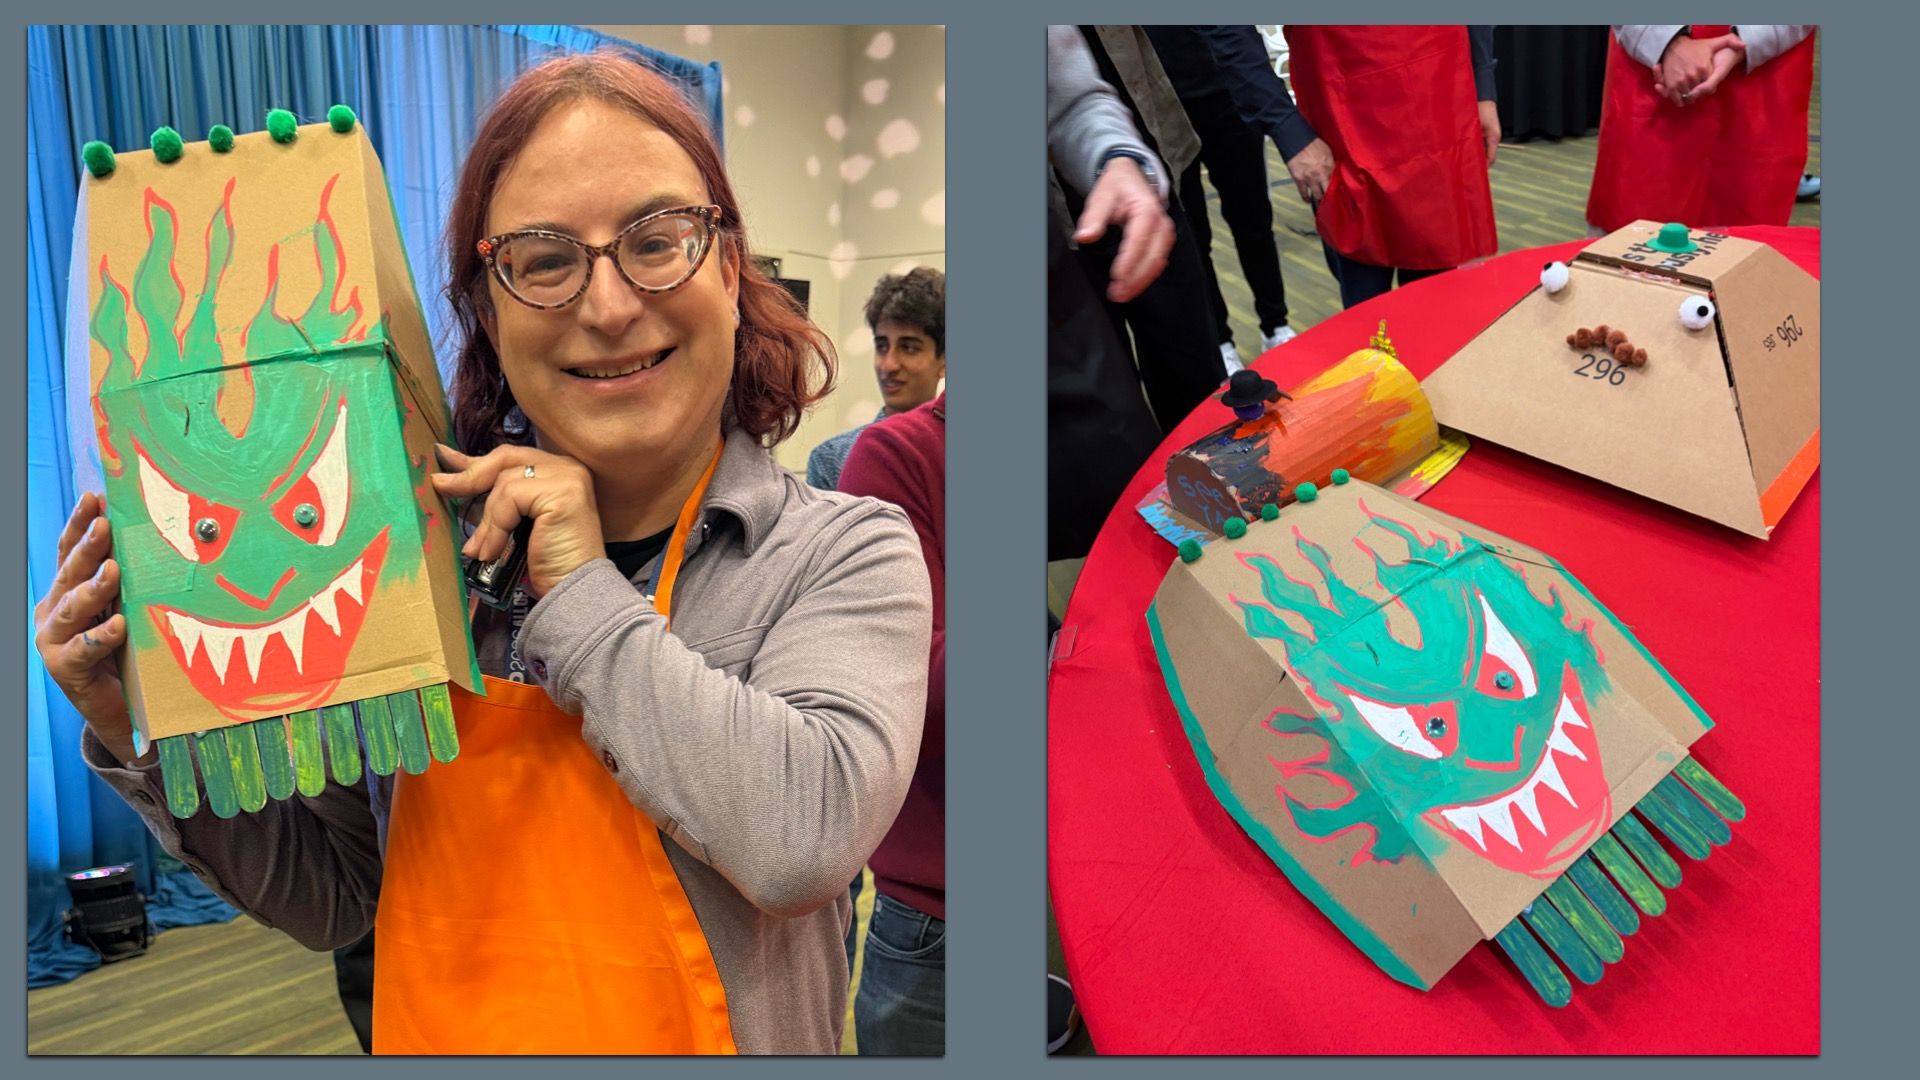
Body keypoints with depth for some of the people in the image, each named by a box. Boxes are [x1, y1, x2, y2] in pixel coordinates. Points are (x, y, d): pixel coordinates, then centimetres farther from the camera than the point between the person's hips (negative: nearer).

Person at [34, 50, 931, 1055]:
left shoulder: (846, 554, -15)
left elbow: (807, 837, -32)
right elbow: (332, 891, 1)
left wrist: (582, 594, -25)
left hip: (700, 1036, -2)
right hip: (437, 1033, 3)